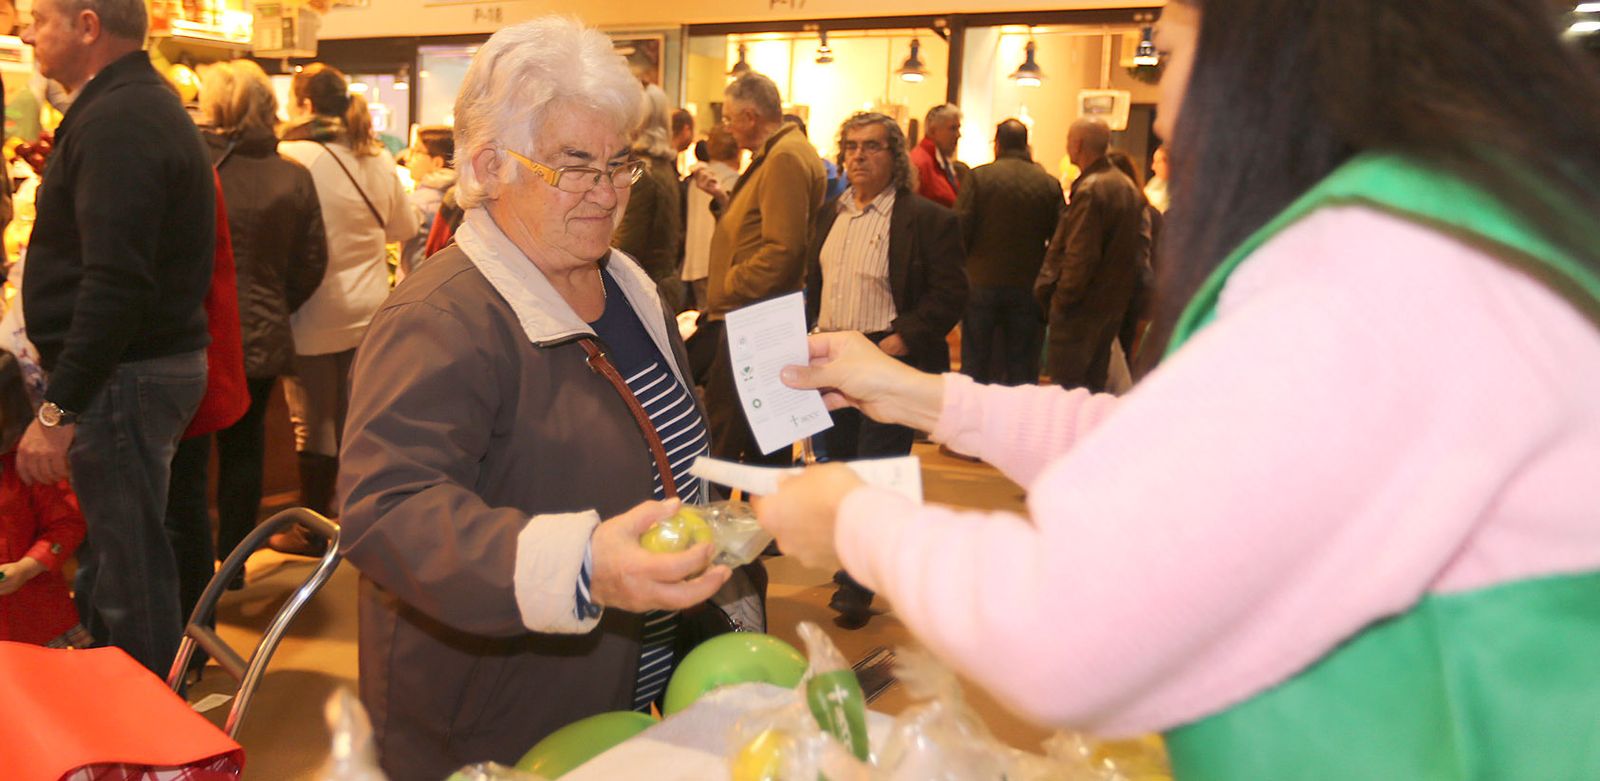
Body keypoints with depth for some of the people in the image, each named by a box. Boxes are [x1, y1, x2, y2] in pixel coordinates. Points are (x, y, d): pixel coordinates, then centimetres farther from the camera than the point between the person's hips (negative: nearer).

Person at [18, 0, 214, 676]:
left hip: (122, 377, -11)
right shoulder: (145, 105, 17)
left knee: (130, 575, -2)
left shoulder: (118, 121, -17)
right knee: (113, 561, 19)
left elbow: (115, 283, -26)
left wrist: (58, 409, -23)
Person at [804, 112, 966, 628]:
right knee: (836, 467, 13)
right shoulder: (829, 215, 14)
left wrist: (897, 343, -19)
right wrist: (810, 333, 7)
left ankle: (856, 589, 8)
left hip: (888, 364, -7)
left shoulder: (927, 220, -8)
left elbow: (949, 296, -12)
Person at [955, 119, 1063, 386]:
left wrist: (962, 269, 5)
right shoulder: (1049, 184, 0)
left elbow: (961, 229, -11)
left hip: (982, 282, -1)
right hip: (1029, 288, 1)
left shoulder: (979, 176, -7)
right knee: (1023, 368, 9)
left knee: (975, 364, 9)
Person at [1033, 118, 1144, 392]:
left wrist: (1062, 298, -13)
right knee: (1095, 384, 17)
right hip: (1115, 304, 9)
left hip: (1081, 307, -9)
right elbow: (1138, 248, 15)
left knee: (1066, 385, -2)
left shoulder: (1089, 189, -18)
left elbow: (1081, 254, -23)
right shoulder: (1129, 188, 10)